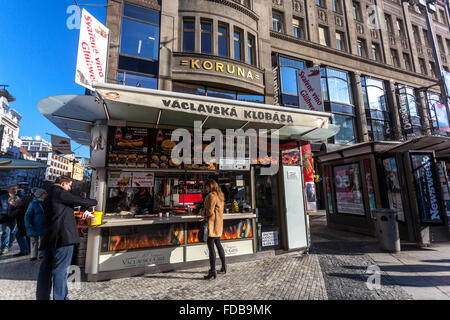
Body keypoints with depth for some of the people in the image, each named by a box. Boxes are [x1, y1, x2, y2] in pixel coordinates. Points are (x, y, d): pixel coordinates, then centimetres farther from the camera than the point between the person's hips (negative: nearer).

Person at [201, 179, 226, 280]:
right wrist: (205, 211, 16)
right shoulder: (220, 195, 13)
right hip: (219, 222, 10)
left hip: (212, 222, -10)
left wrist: (202, 212, 1)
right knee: (218, 244, 19)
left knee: (211, 246, -4)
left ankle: (212, 270, 0)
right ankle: (224, 267, 30)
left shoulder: (211, 195, -15)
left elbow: (210, 211, -18)